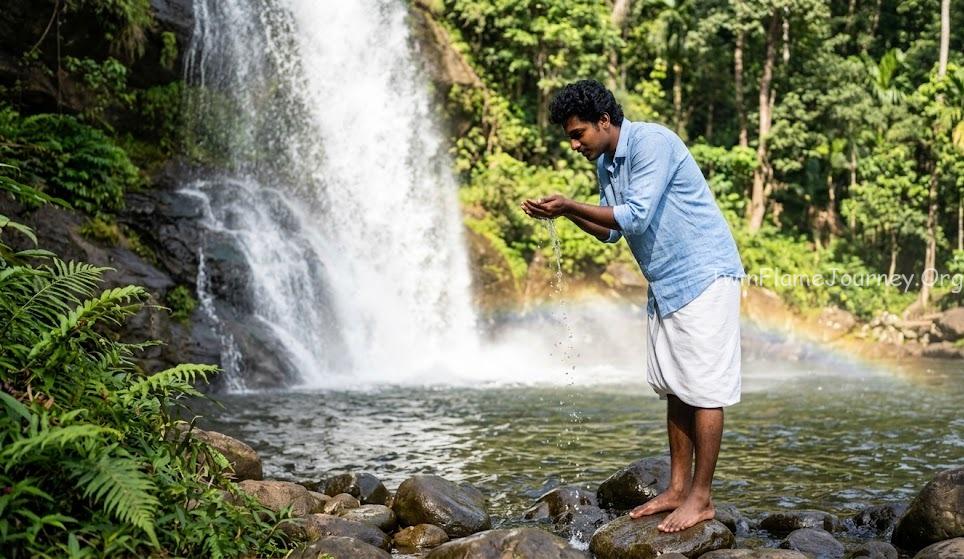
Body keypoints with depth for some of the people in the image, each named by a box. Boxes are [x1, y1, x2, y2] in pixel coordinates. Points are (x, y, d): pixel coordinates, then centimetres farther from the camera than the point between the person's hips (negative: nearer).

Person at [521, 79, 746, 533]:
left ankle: (701, 497, 0)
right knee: (675, 389, 10)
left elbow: (636, 218, -24)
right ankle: (677, 488, 16)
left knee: (704, 390, -5)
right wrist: (565, 214, 0)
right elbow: (612, 230, 16)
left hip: (703, 275, -9)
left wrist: (571, 206, -18)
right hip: (665, 284, 9)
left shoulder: (652, 143, -18)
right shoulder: (605, 164, 9)